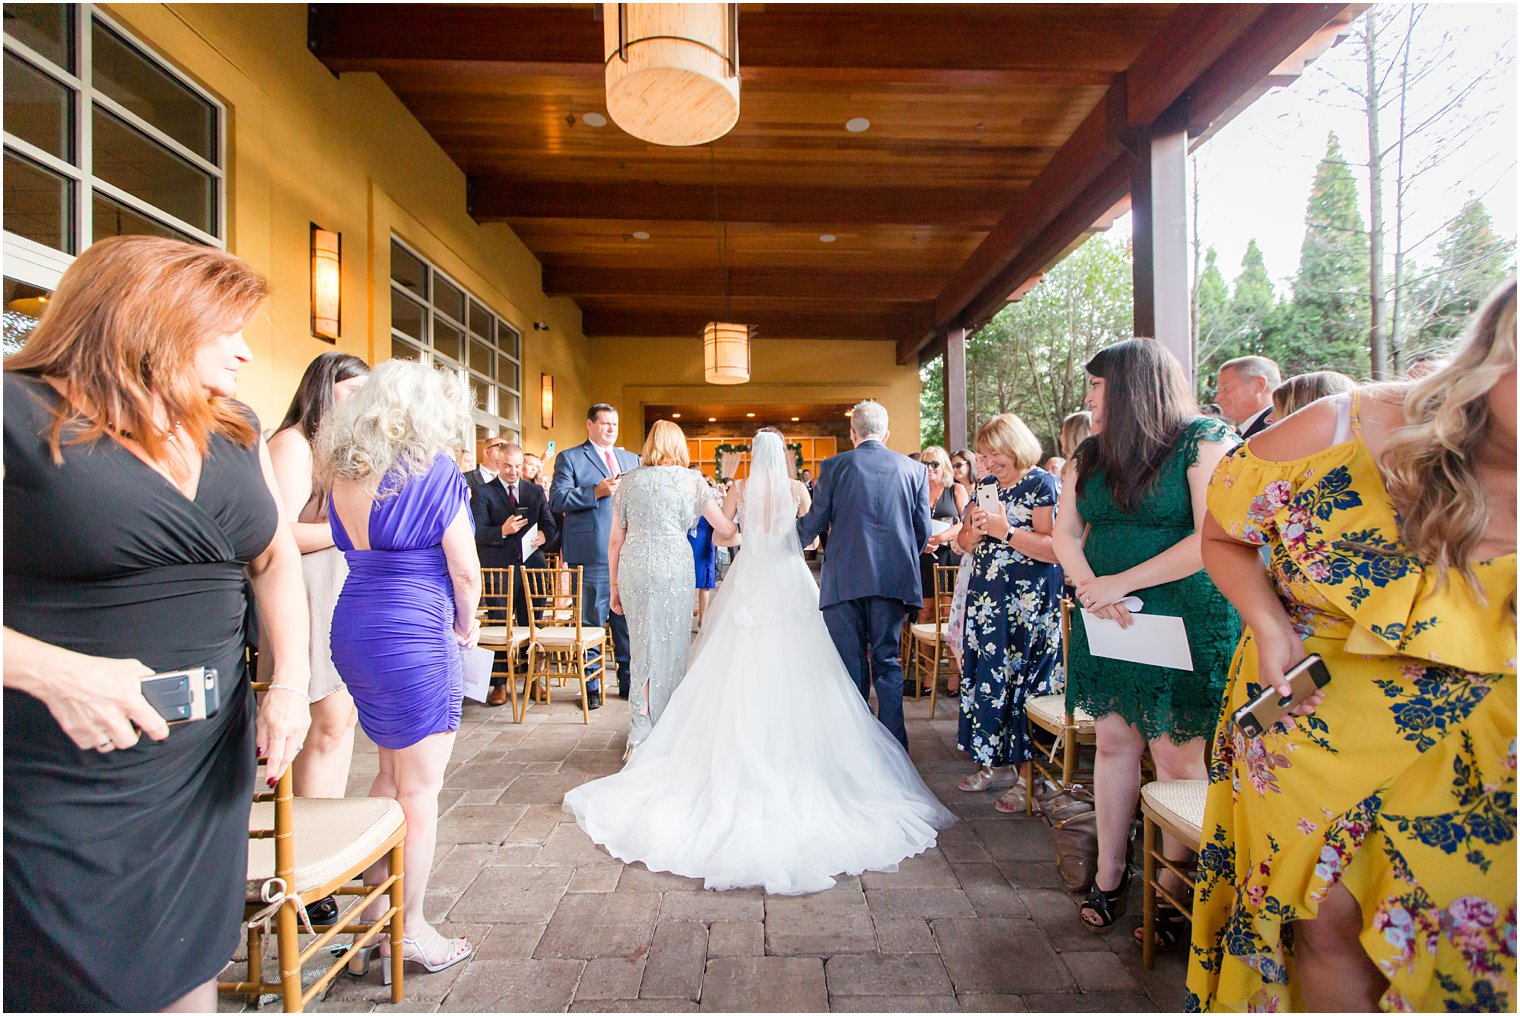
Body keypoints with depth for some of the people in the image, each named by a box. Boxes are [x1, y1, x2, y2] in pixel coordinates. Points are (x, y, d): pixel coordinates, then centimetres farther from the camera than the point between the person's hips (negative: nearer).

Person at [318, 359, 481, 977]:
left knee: (392, 770, 23)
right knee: (420, 788, 6)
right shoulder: (435, 472, -13)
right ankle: (410, 930, 20)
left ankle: (373, 903, 34)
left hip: (352, 630, 8)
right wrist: (467, 624, 5)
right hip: (414, 636, -7)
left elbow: (351, 549, 14)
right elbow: (465, 569, -13)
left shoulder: (342, 473, 8)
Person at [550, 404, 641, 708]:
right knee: (591, 622, 3)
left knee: (627, 621, 10)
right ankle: (591, 686, 17)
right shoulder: (569, 458, 3)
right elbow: (557, 500, -8)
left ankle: (628, 681, 21)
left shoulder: (631, 459, 20)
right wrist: (596, 492, -18)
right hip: (592, 554, -4)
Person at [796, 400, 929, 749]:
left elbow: (812, 524, 1)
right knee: (887, 658, 13)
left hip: (844, 579, -2)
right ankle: (893, 743, 17)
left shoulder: (834, 467, -2)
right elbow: (923, 532, 6)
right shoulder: (914, 469, 5)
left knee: (851, 660, 9)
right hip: (893, 577, 2)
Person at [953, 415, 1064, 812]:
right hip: (986, 597, 7)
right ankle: (998, 763, 22)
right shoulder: (985, 486, 13)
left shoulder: (1043, 485, -7)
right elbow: (964, 542, 16)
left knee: (1024, 677, -3)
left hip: (1028, 603, -6)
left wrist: (1006, 531, -20)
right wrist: (975, 531, -5)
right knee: (986, 674, 7)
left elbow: (1054, 548, -17)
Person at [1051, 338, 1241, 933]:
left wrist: (1121, 582, -17)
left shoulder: (1206, 441, -7)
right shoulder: (1090, 454, 10)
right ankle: (1109, 871, 23)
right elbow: (1066, 532, 7)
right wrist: (1090, 586, -11)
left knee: (1176, 753, 3)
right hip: (1105, 623, 5)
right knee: (1114, 741, 10)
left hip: (1184, 623, -5)